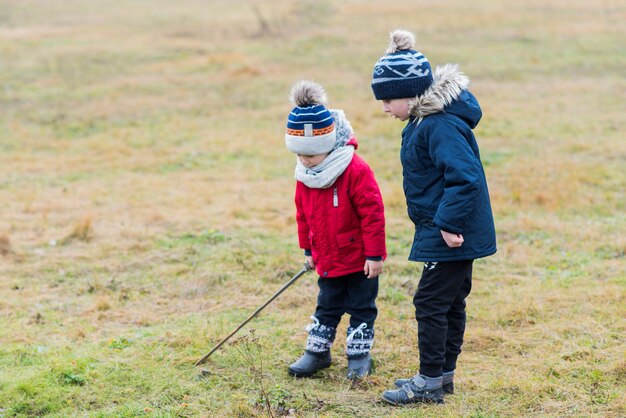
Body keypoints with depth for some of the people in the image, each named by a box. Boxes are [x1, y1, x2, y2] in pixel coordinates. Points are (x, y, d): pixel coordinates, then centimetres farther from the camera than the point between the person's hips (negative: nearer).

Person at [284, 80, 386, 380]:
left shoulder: (355, 171, -23)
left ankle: (359, 355, 18)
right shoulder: (305, 176, -3)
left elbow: (372, 213, -20)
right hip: (327, 260, 5)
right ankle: (317, 352, 25)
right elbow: (303, 214, 11)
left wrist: (374, 254, -18)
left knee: (361, 308, 7)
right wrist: (308, 249, 14)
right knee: (327, 307, 15)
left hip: (359, 259, -5)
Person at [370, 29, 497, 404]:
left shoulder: (441, 126, -22)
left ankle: (430, 383, 4)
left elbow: (465, 177, -30)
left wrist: (449, 224, -28)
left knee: (431, 302, -4)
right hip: (451, 230, 10)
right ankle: (444, 374, 27)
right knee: (450, 302, 17)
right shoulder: (425, 120, 10)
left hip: (452, 235, -10)